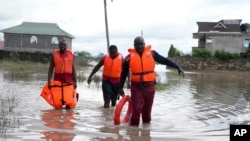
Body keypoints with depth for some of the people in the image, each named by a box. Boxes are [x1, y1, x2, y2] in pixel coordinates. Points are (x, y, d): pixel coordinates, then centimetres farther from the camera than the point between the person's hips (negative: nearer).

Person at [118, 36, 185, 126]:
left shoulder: (151, 53, 0)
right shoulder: (130, 57, -1)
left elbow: (164, 60, 5)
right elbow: (124, 73, 7)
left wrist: (178, 67, -1)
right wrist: (120, 87, 9)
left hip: (149, 86, 1)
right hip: (136, 87, -1)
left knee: (147, 109, 12)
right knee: (136, 109, -6)